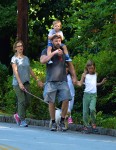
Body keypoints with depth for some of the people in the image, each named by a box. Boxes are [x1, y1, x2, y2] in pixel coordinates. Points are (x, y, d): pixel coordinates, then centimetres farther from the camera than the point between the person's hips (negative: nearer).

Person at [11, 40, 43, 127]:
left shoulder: (26, 58, 15)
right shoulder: (14, 58, -2)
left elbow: (30, 70, 22)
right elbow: (15, 71, -10)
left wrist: (37, 80, 22)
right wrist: (20, 83, -19)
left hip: (26, 82, 6)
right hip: (17, 83, -6)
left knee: (27, 101, 2)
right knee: (22, 101, -9)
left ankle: (18, 115, 23)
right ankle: (22, 120, -3)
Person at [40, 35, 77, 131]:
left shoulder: (64, 51, 14)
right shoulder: (46, 51, 6)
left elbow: (70, 64, 19)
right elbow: (42, 60, -14)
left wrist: (74, 76, 10)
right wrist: (54, 53, -16)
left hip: (63, 81, 2)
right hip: (51, 81, -2)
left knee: (66, 100, -10)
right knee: (51, 102, -1)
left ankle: (62, 122, 2)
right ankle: (53, 123, 8)